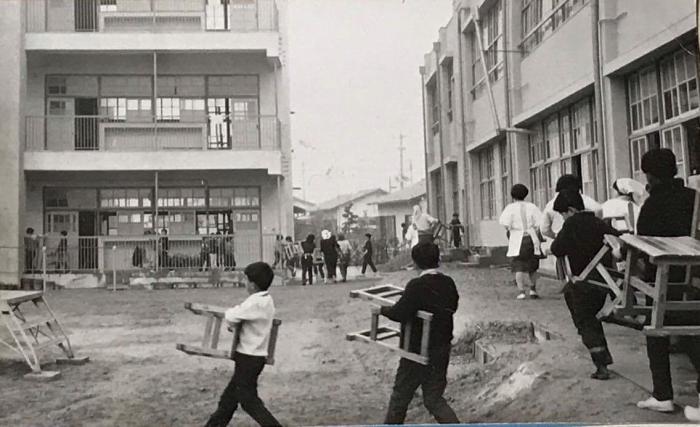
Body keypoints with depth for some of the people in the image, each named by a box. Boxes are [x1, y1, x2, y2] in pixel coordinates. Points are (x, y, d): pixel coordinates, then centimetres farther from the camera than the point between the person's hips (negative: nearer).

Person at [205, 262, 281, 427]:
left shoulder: (256, 303, -22)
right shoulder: (267, 300, 7)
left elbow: (231, 316, -23)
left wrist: (229, 312, -2)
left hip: (249, 358, -9)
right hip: (255, 356, 9)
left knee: (249, 400, 1)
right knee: (229, 397, 18)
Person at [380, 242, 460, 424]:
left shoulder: (416, 286, -21)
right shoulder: (448, 283, -2)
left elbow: (399, 313, -23)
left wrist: (382, 309, -4)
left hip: (419, 351, -6)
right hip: (443, 348, 6)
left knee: (400, 395, 14)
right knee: (434, 399, 15)